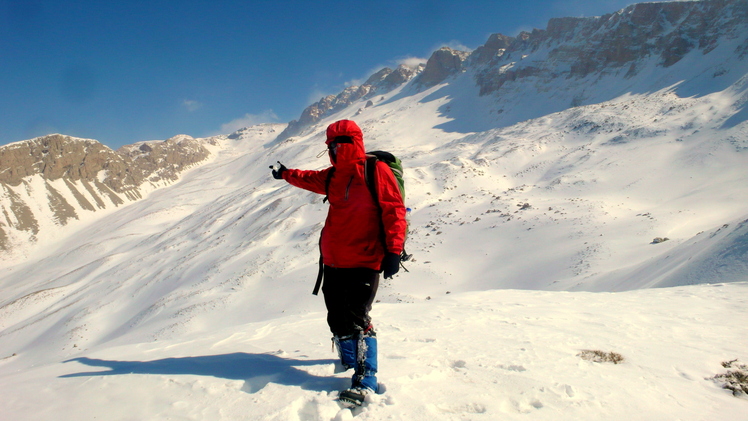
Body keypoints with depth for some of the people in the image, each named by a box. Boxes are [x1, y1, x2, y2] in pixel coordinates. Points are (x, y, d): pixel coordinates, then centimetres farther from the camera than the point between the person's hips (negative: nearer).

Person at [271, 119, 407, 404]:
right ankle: (349, 361, 28)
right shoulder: (333, 176, 15)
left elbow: (394, 209, -10)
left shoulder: (375, 170, -5)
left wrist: (394, 250, -15)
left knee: (357, 319, -13)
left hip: (364, 262, -7)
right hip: (333, 262, 7)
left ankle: (366, 380, -7)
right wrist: (287, 174, 53)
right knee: (338, 320, 10)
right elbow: (310, 179, 38)